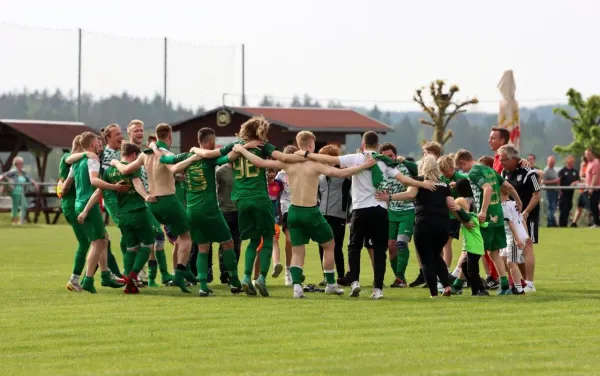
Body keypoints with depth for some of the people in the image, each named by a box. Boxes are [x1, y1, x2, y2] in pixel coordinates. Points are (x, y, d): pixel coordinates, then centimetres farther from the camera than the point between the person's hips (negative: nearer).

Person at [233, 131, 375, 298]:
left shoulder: (288, 162, -2)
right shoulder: (315, 164, -13)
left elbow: (260, 162, -2)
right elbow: (341, 173, -23)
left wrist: (241, 150, 11)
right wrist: (364, 165, -19)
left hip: (294, 212, 4)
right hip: (311, 212, -4)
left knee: (297, 252, 12)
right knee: (329, 245, 17)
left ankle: (297, 286, -6)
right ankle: (331, 284, 21)